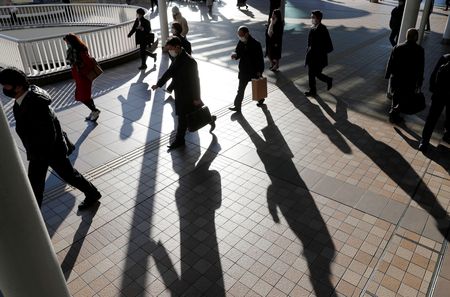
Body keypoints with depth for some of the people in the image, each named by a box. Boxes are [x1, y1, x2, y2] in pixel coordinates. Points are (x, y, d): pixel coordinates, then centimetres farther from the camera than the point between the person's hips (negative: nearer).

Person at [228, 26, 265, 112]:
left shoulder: (255, 44, -21)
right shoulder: (240, 43, -3)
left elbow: (260, 58, -17)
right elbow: (238, 52, 7)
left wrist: (259, 71, -17)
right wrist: (235, 55, -17)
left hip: (255, 70, -5)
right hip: (244, 69, 5)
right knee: (240, 89, 5)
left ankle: (261, 100, 41)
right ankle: (237, 106, 11)